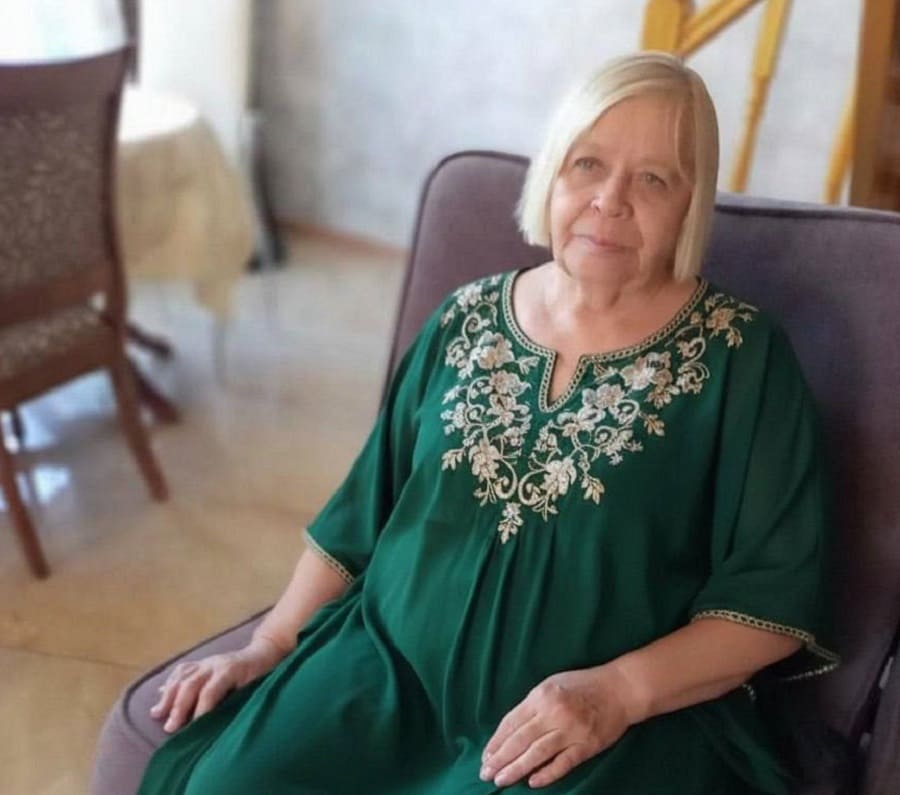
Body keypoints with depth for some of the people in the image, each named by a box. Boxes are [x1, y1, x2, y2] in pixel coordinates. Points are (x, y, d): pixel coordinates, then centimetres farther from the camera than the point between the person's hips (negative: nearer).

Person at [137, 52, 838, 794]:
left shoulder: (742, 355, -4)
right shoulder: (468, 319, 7)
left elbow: (776, 593, -7)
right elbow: (360, 513, 13)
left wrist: (619, 690, -19)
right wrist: (269, 646, 7)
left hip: (626, 719, -3)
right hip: (396, 667, 3)